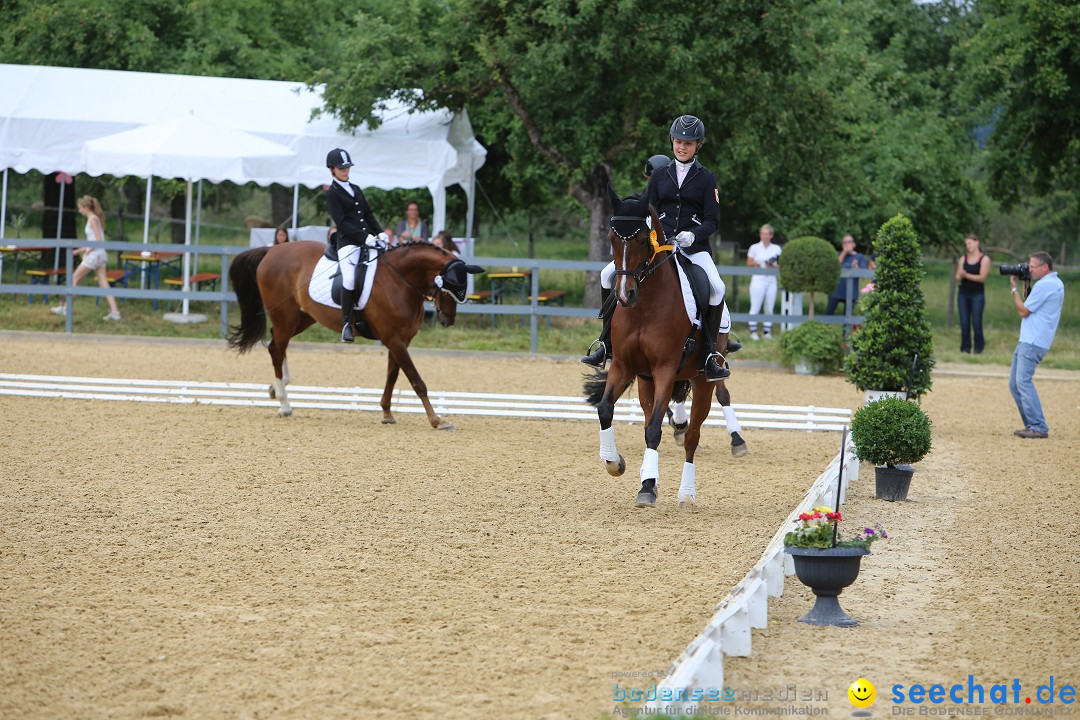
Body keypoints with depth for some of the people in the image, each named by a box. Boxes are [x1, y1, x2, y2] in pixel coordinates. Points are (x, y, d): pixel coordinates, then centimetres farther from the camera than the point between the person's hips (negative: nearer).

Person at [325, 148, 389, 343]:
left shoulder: (356, 190, 20)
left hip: (368, 238, 7)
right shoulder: (332, 193, -1)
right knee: (350, 279, -25)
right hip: (348, 242, -7)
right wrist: (364, 237, -19)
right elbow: (341, 222, -10)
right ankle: (347, 324, -16)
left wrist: (380, 232, 4)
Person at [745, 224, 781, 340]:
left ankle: (768, 331, 4)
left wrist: (773, 266, -10)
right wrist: (755, 264, -12)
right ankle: (753, 331, -4)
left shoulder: (776, 249, 10)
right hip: (758, 280, -2)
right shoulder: (754, 248, 5)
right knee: (755, 307, -6)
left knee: (769, 308, 1)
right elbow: (748, 263, 7)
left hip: (771, 281, 2)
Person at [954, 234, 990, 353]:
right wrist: (960, 276, -16)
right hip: (963, 293, 4)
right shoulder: (963, 259, 12)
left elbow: (982, 277, -8)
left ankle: (978, 348, 2)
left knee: (976, 322, -6)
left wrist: (966, 275, -13)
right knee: (964, 323, 0)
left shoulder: (984, 259, 0)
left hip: (977, 294, -4)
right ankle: (965, 348, 5)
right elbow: (958, 277, 7)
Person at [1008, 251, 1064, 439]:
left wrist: (1014, 288, 0)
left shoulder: (1044, 285, -14)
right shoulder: (1057, 284, 19)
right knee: (1014, 383, 11)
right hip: (1028, 340, 11)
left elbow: (1023, 311, -10)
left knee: (1023, 381, -16)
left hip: (1033, 342, -11)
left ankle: (1039, 428, -19)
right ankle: (1031, 425, 11)